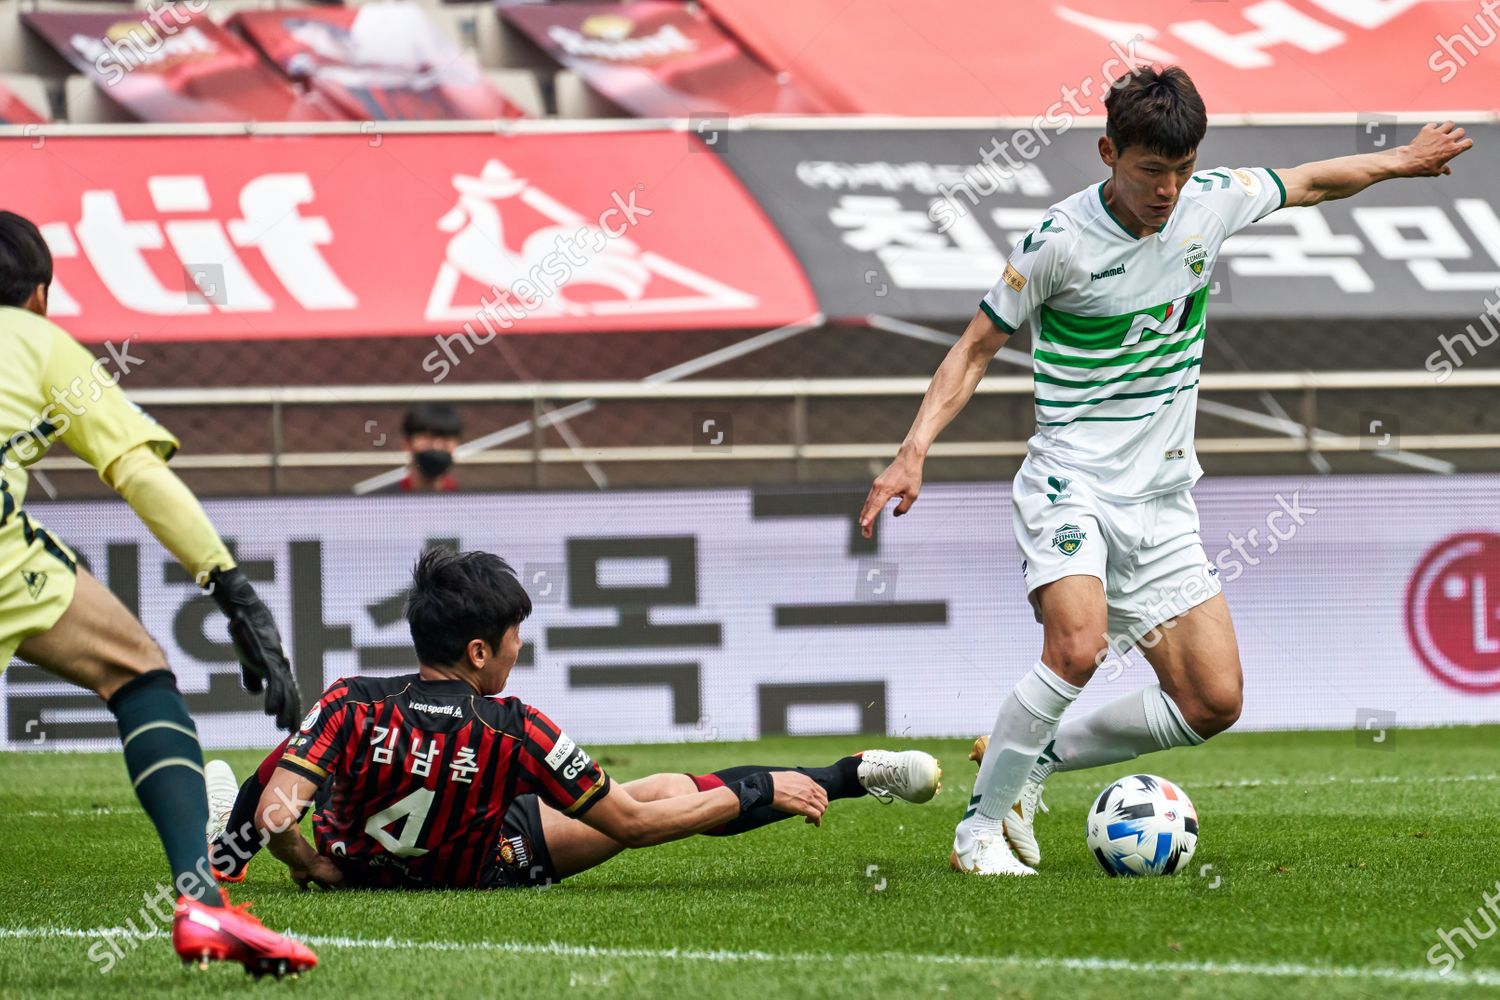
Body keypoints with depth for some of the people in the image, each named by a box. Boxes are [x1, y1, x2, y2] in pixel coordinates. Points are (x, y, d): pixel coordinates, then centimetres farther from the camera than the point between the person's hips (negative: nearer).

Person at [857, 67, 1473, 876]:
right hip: (1071, 481, -6)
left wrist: (1399, 161, 33)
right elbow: (978, 346, -4)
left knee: (1213, 703, -3)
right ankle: (982, 824, -14)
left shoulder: (1213, 202, 0)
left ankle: (1033, 759, 15)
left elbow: (1309, 182, 21)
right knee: (1078, 648, -31)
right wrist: (914, 451, -15)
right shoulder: (1061, 241, -13)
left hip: (1161, 495, 6)